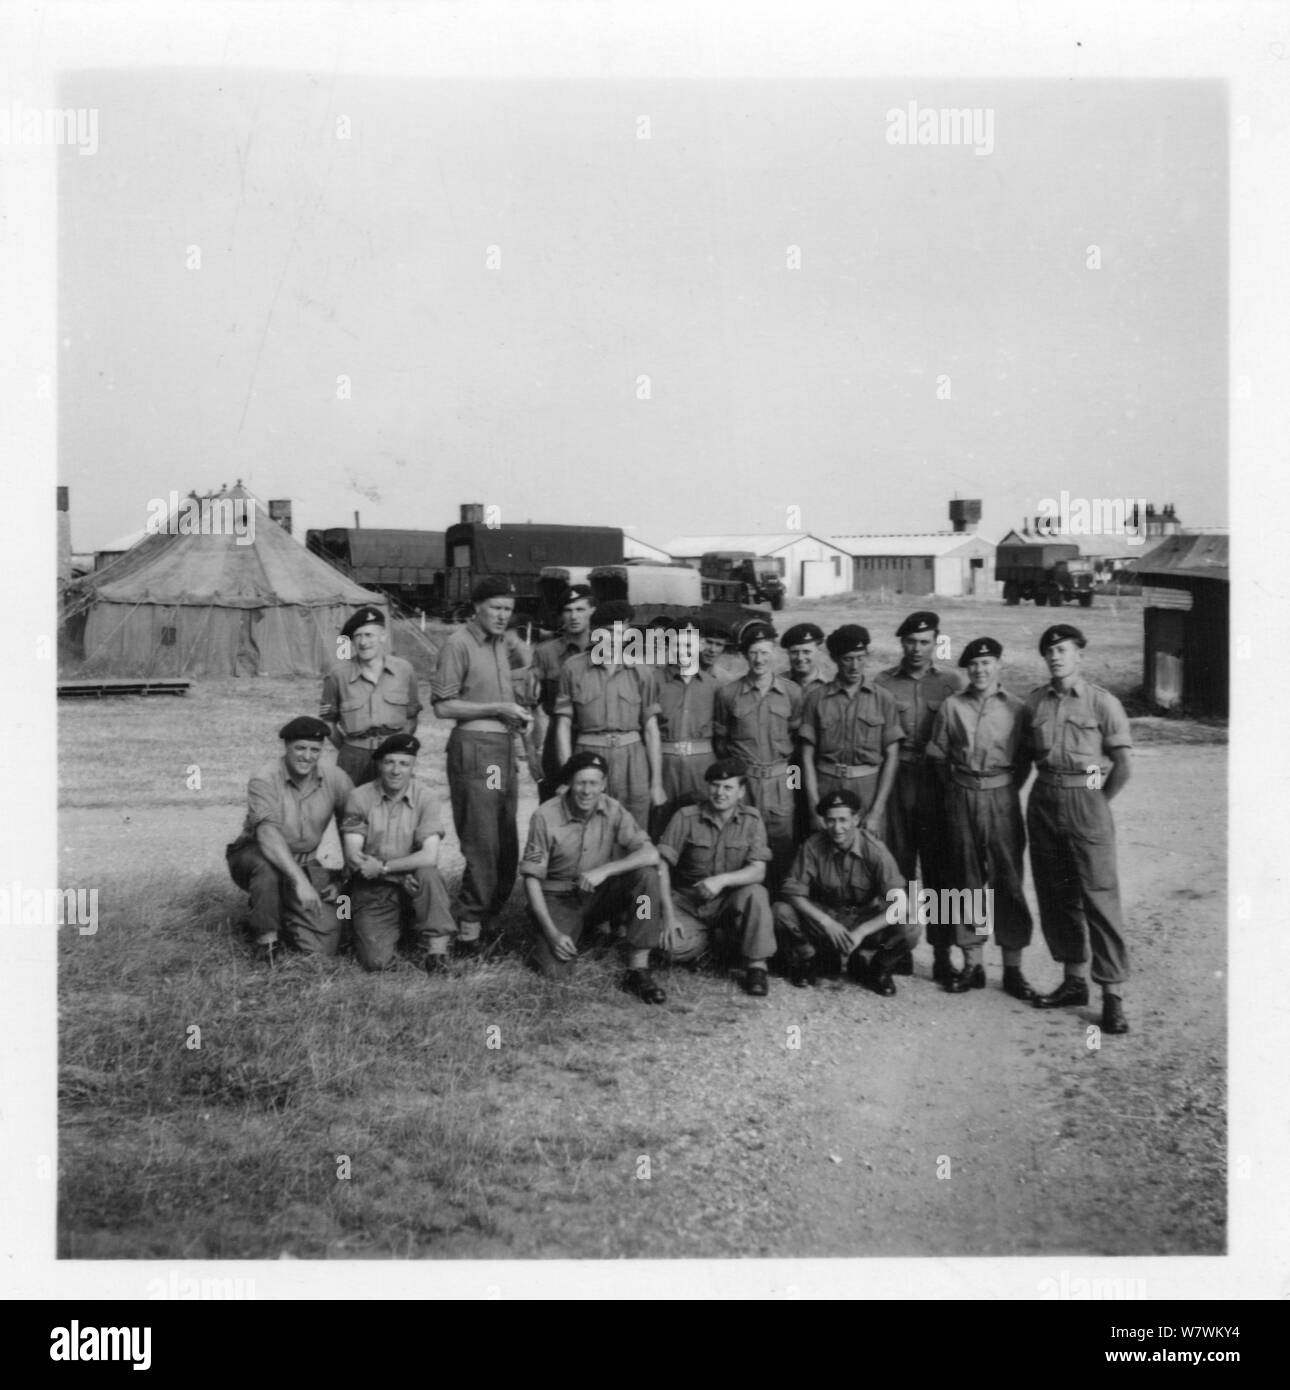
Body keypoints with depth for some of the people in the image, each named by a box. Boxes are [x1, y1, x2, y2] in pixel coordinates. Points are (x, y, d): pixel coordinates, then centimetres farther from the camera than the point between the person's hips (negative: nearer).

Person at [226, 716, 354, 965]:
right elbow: (268, 835, -32)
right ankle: (266, 937, -18)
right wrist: (300, 881, -43)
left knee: (324, 946, -12)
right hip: (252, 857, -3)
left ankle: (281, 916, 19)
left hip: (304, 864, 3)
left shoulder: (335, 779, -7)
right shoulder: (264, 781, -19)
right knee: (267, 864, -41)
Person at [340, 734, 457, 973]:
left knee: (427, 873, -34)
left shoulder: (424, 798, -7)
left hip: (412, 888, 0)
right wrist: (402, 871, -22)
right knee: (376, 962, -18)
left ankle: (436, 948, -17)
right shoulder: (359, 797, -4)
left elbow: (429, 856, -17)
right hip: (371, 891, 0)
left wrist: (382, 867, -21)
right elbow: (352, 856, -10)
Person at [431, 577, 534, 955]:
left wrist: (516, 713, 7)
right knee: (482, 845, -7)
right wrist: (497, 708, -15)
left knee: (507, 843, 10)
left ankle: (490, 915, 21)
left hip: (504, 746, 8)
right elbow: (443, 705, -12)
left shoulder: (502, 644, 15)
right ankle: (468, 927, 2)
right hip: (473, 747, -8)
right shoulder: (458, 644, -9)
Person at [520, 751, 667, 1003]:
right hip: (559, 899, -2)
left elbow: (651, 854, -21)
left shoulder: (614, 810, -10)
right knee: (555, 971, -23)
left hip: (599, 895, 2)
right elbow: (531, 877, -11)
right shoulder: (545, 816, -16)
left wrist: (604, 870, -33)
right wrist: (552, 932, -18)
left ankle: (638, 969, -20)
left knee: (646, 874, -25)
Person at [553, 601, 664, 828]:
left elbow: (651, 729, 7)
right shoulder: (574, 668, 2)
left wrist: (657, 782, 4)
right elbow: (563, 726, 3)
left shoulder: (641, 671, 6)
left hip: (632, 759, 1)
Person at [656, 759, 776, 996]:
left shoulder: (751, 819, -4)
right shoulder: (686, 817, -8)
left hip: (730, 901, 0)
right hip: (687, 902, 0)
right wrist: (668, 914, -17)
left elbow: (758, 871, -14)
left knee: (755, 893, -32)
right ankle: (711, 938, 9)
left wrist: (722, 880, -32)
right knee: (676, 947, -26)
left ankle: (756, 966, -14)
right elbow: (662, 864, -9)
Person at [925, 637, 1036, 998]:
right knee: (966, 879, 7)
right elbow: (937, 756, 9)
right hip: (961, 799, 1)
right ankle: (972, 964, 17)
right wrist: (958, 788, 6)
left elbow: (1025, 759, 4)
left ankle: (1012, 968, 9)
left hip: (1002, 798, -1)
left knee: (1009, 880, 1)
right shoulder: (952, 706, 4)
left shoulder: (1015, 707, 1)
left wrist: (1006, 790, -1)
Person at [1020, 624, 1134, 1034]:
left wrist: (1097, 802, 1)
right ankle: (1073, 980, 24)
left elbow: (1124, 764, -5)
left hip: (1086, 803, -5)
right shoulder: (1034, 702, 7)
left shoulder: (1102, 702, -6)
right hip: (1044, 801, 5)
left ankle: (1112, 993, -1)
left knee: (1099, 897, -6)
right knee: (1054, 895, 11)